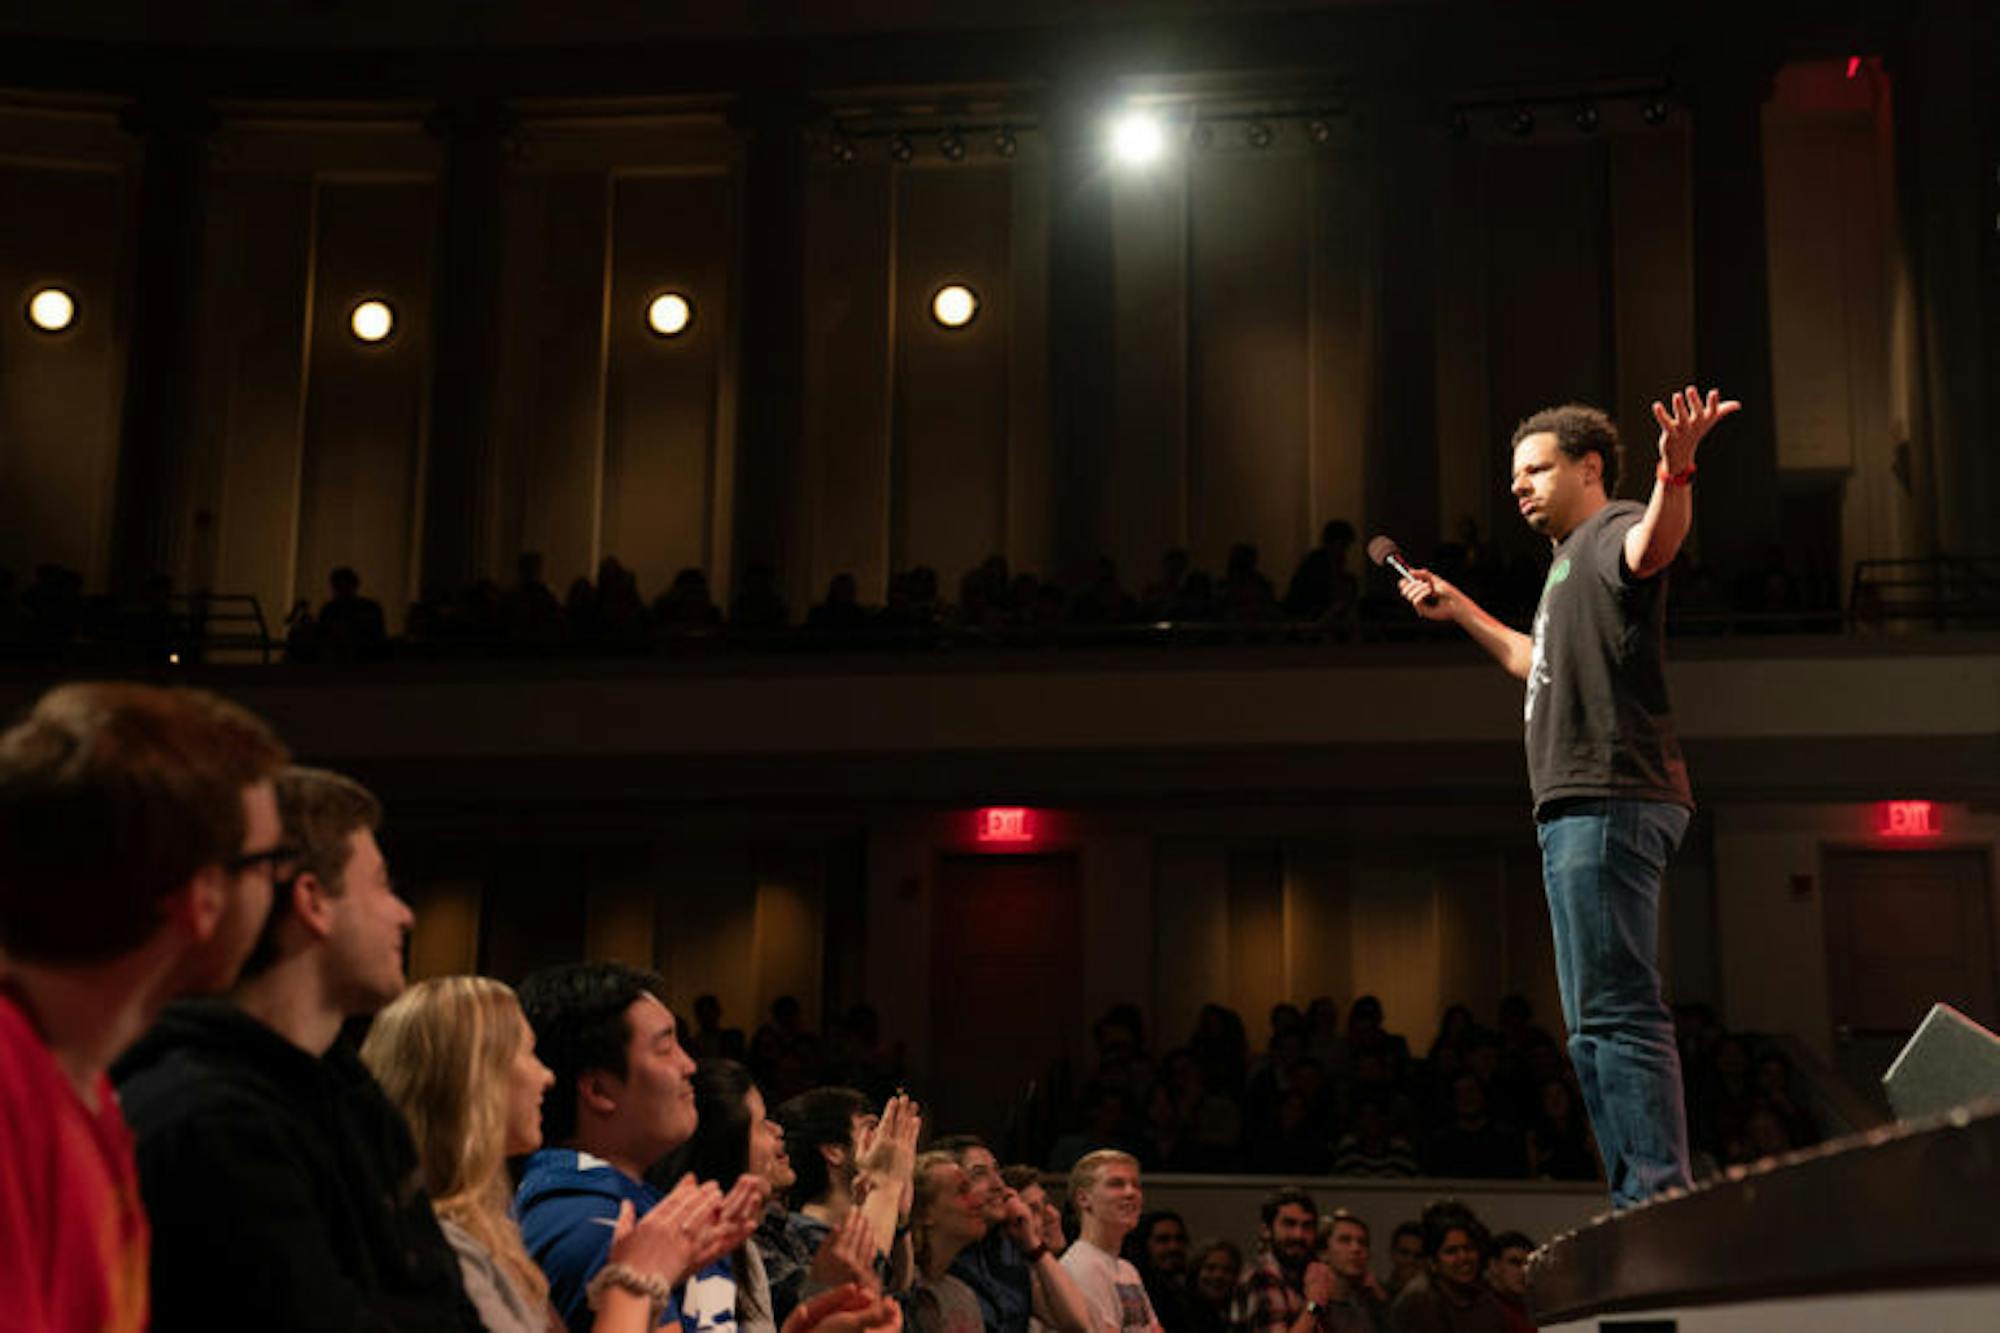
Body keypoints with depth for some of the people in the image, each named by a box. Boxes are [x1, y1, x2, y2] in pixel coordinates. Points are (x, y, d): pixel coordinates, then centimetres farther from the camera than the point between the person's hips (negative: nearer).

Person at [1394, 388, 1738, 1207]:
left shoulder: (1609, 531, -3)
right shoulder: (1573, 558, 27)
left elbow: (1652, 548, -29)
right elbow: (1543, 665, 43)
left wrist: (1674, 471, -49)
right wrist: (1458, 612, 47)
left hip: (1608, 801, -11)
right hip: (1580, 807, 11)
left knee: (1616, 1013, -17)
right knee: (1596, 1027, 11)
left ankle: (1660, 1196, -19)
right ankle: (1640, 1208, 14)